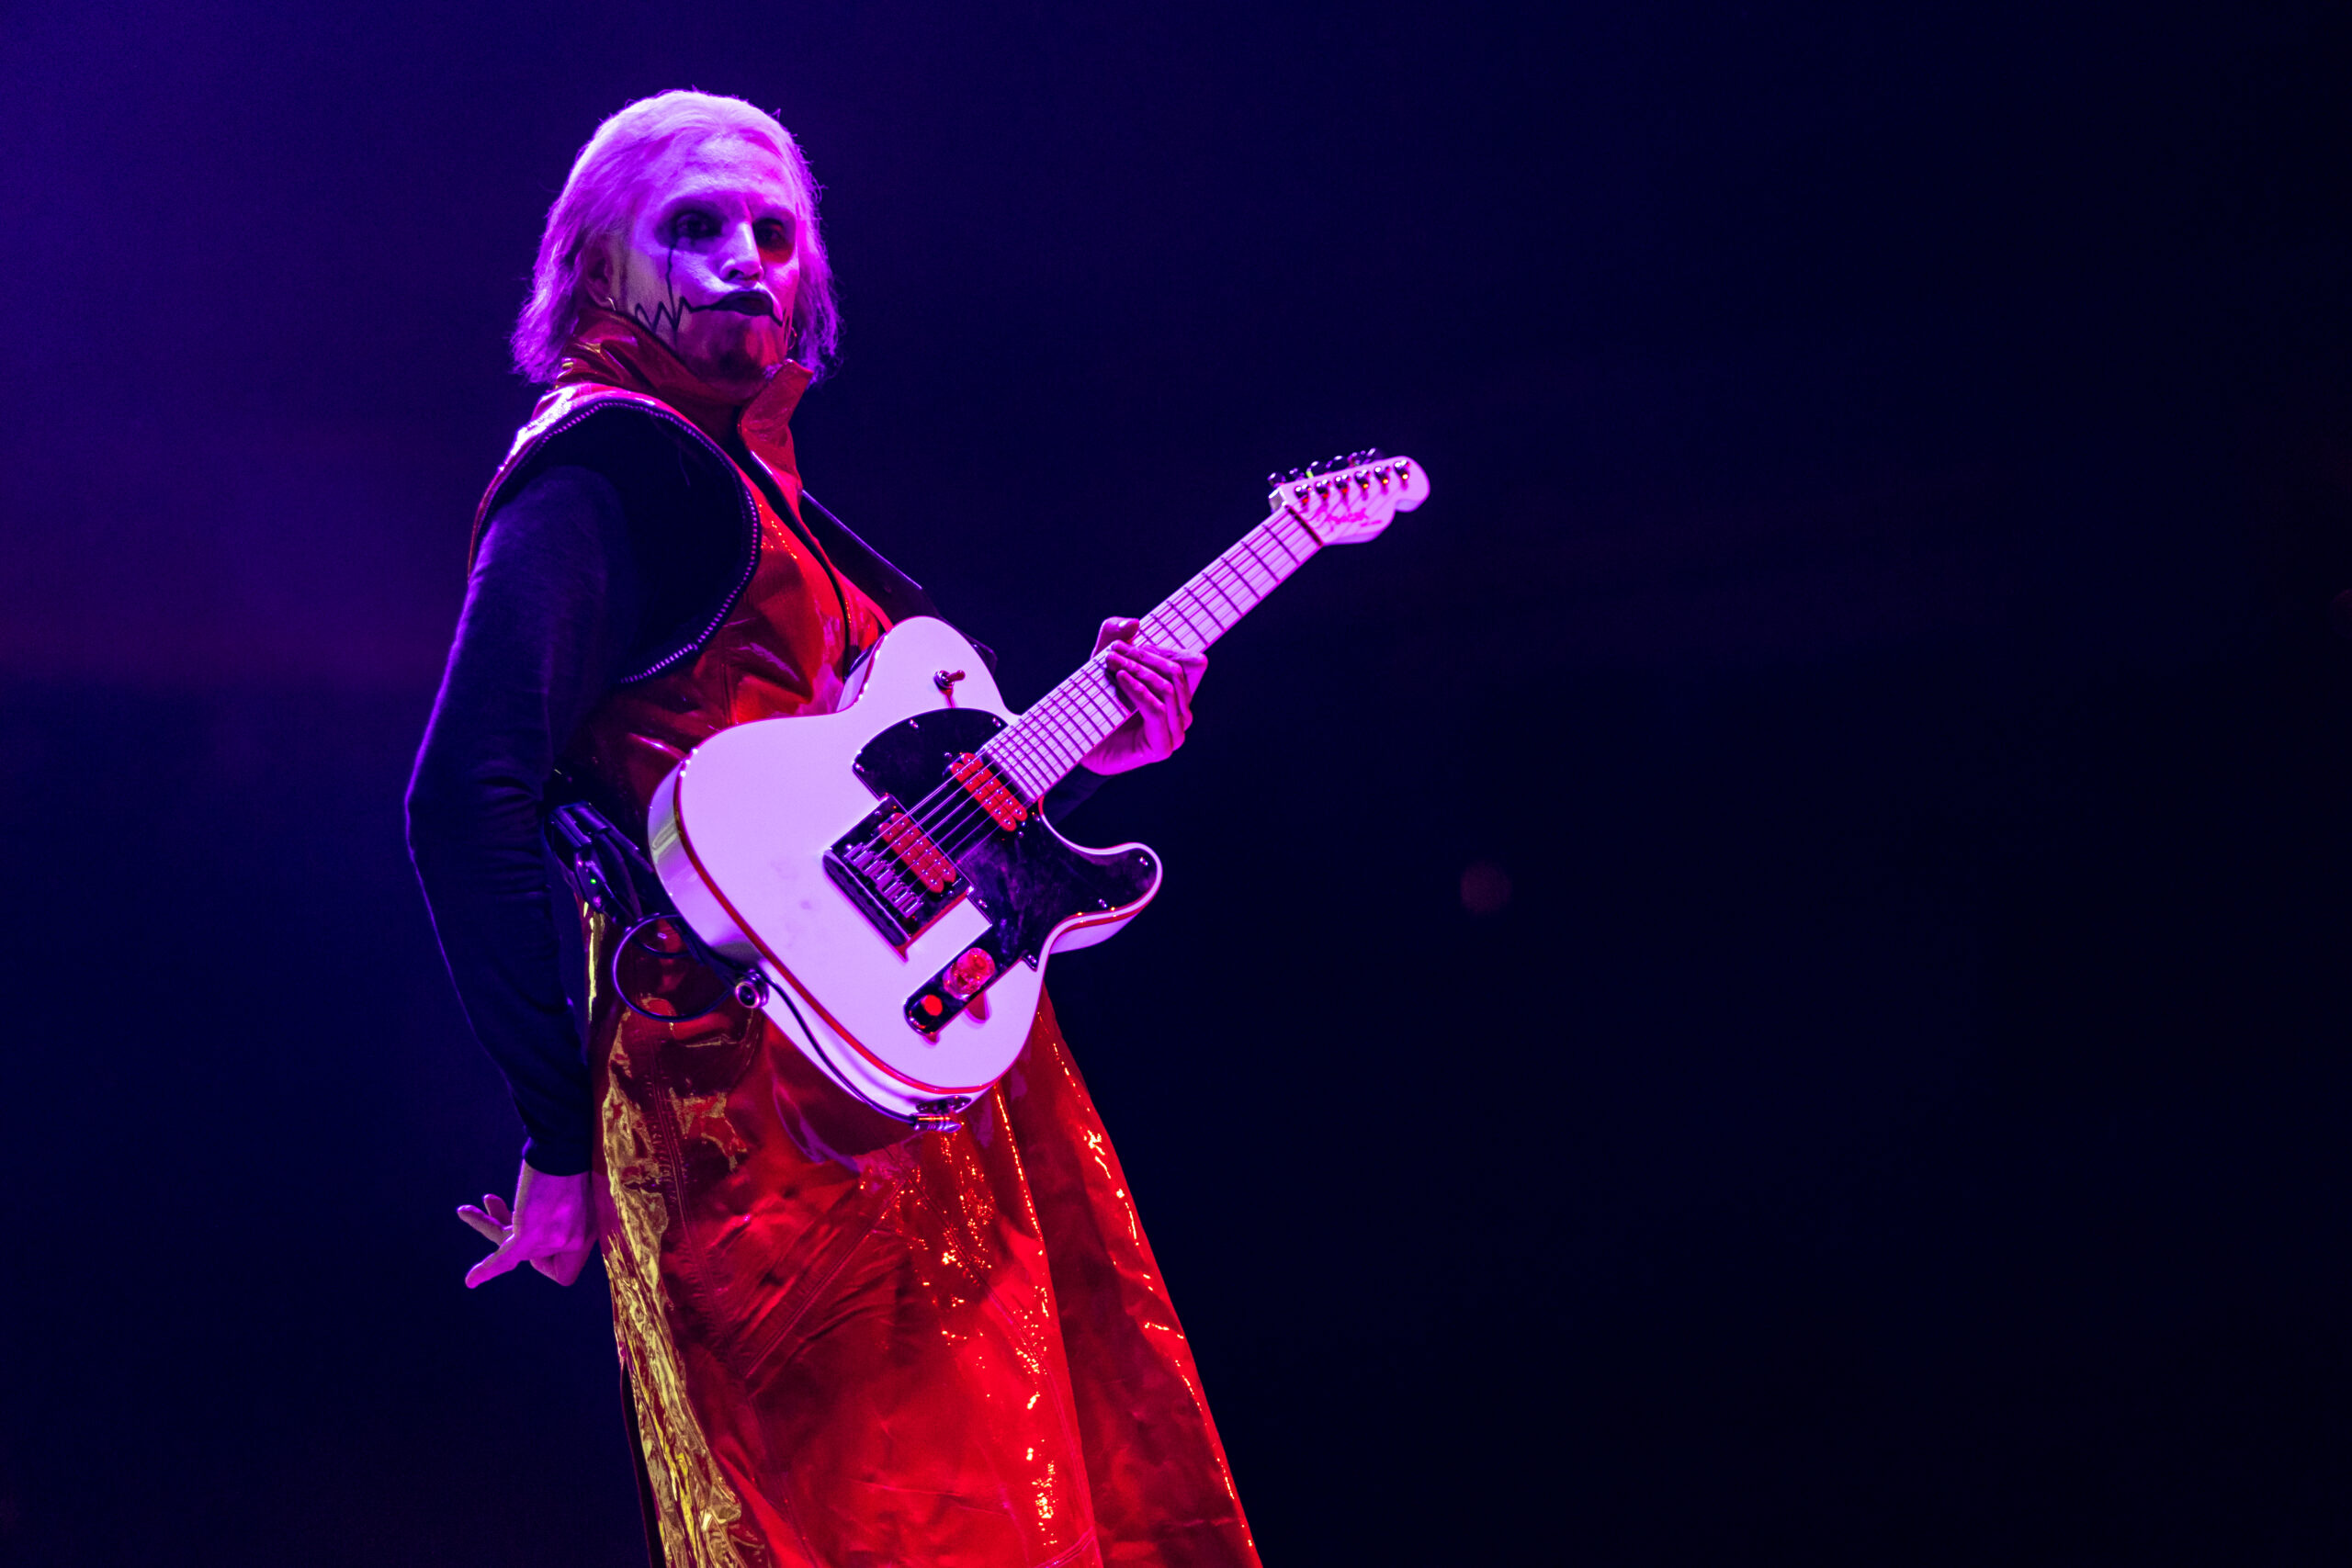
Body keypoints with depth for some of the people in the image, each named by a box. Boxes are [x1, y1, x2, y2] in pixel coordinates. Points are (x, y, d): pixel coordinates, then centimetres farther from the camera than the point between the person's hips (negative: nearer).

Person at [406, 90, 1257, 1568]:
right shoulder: (601, 466, -5)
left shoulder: (762, 491, 22)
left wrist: (1081, 752, 11)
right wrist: (559, 1138, -18)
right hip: (768, 1085, -9)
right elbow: (467, 796, -17)